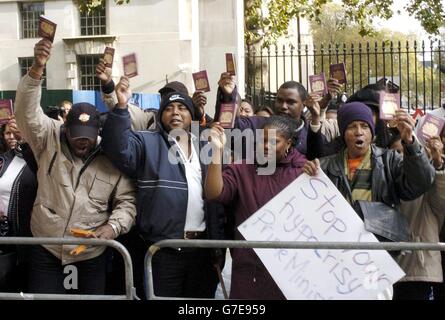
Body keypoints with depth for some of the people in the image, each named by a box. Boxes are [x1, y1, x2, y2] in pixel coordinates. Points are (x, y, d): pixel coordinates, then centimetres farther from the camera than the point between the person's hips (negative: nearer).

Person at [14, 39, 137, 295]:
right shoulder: (50, 141, -3)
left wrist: (113, 226, -20)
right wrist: (37, 69, -32)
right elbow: (27, 111, -18)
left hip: (93, 251, 0)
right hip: (47, 247, 0)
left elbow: (127, 202, 0)